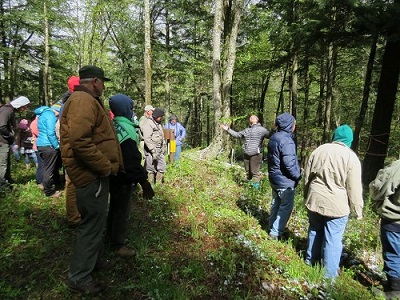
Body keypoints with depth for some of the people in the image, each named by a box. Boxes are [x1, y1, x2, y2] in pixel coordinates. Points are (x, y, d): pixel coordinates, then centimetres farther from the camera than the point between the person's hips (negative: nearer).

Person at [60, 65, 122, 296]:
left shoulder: (89, 101, 18)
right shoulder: (83, 101, -17)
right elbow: (79, 141, -30)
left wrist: (106, 165, 16)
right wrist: (106, 167, -21)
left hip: (96, 173, 11)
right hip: (92, 175, -11)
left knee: (96, 221, 22)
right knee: (93, 224, 0)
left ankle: (94, 259, 40)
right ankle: (79, 277, 16)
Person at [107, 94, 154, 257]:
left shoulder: (113, 126, 6)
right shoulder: (126, 130, -23)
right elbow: (132, 160, -27)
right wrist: (144, 181, -22)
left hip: (113, 175, 10)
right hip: (123, 177, -10)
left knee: (115, 207, 23)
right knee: (122, 210, 4)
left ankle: (113, 236, 39)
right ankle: (118, 245, 17)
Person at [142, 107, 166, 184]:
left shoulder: (158, 123, 16)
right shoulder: (148, 123, -13)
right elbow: (147, 139, -20)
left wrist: (163, 146, 18)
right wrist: (153, 151, -22)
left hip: (159, 150, 9)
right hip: (151, 150, -9)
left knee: (162, 167, 13)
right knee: (151, 169, -2)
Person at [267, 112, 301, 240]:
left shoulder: (273, 137, 5)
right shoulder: (287, 141, -25)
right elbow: (289, 165, -25)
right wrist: (298, 177, -10)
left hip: (274, 178, 9)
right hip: (285, 181, -9)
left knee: (276, 203, 21)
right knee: (286, 207, 5)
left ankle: (272, 227, 34)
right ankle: (276, 233, 12)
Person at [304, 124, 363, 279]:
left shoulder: (319, 150, 4)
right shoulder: (351, 157, -9)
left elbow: (307, 177, 10)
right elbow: (354, 188, -8)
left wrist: (307, 196, 22)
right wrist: (358, 209, 2)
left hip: (315, 200, 4)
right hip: (337, 205, -4)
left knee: (315, 231, 21)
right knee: (333, 239, 5)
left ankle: (310, 262, 36)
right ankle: (329, 274, 15)